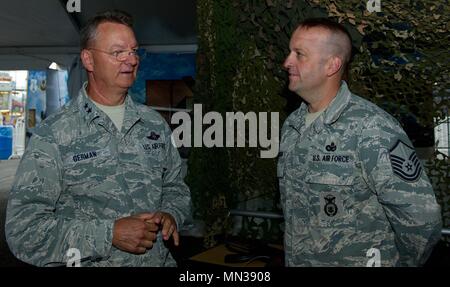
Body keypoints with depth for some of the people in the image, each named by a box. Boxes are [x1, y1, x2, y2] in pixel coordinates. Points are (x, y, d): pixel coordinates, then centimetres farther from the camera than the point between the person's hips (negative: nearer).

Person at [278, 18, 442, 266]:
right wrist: (294, 253, 9)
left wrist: (401, 262, -9)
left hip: (357, 260, -6)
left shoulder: (371, 128, -22)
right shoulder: (291, 125, 0)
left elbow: (421, 216, -22)